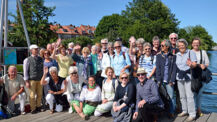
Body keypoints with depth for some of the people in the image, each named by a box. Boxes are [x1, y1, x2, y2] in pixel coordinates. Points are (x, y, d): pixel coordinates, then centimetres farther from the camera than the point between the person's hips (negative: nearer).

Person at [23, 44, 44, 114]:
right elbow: (25, 71, -4)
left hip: (40, 79, 4)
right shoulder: (27, 60, -3)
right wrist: (27, 81, -9)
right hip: (32, 80, -4)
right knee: (32, 95, 1)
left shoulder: (40, 59, 8)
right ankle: (33, 109, 14)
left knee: (39, 94, 11)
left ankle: (38, 107, 26)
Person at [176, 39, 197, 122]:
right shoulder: (177, 55, 13)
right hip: (179, 78, 6)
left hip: (188, 78, -6)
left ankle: (192, 114, 1)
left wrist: (191, 64, -33)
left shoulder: (191, 52, -4)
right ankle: (184, 111, 27)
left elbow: (195, 64, -12)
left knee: (189, 96, -7)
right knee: (182, 96, 13)